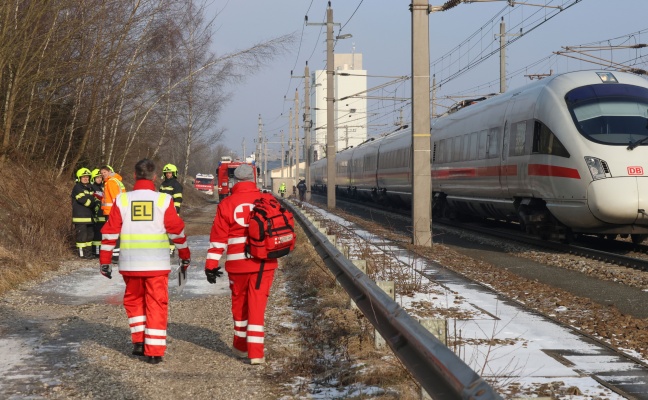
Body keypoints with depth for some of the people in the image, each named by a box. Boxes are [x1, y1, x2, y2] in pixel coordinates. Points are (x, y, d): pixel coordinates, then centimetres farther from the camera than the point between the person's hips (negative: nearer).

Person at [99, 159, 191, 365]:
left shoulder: (122, 200, -1)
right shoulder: (163, 200, -4)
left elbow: (110, 232, 0)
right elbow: (177, 231, 0)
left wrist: (104, 261, 7)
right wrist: (185, 255, 13)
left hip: (130, 264, 1)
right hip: (157, 263, -1)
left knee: (133, 300, 21)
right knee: (156, 305, 5)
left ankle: (139, 341, 16)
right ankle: (154, 351, 2)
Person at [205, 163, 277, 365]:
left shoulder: (227, 204, -3)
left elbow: (218, 237, -3)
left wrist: (211, 264, 1)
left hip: (238, 263, 0)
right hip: (263, 263, 0)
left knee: (239, 303, 17)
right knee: (257, 305, 1)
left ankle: (241, 346, 30)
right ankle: (255, 352, -4)